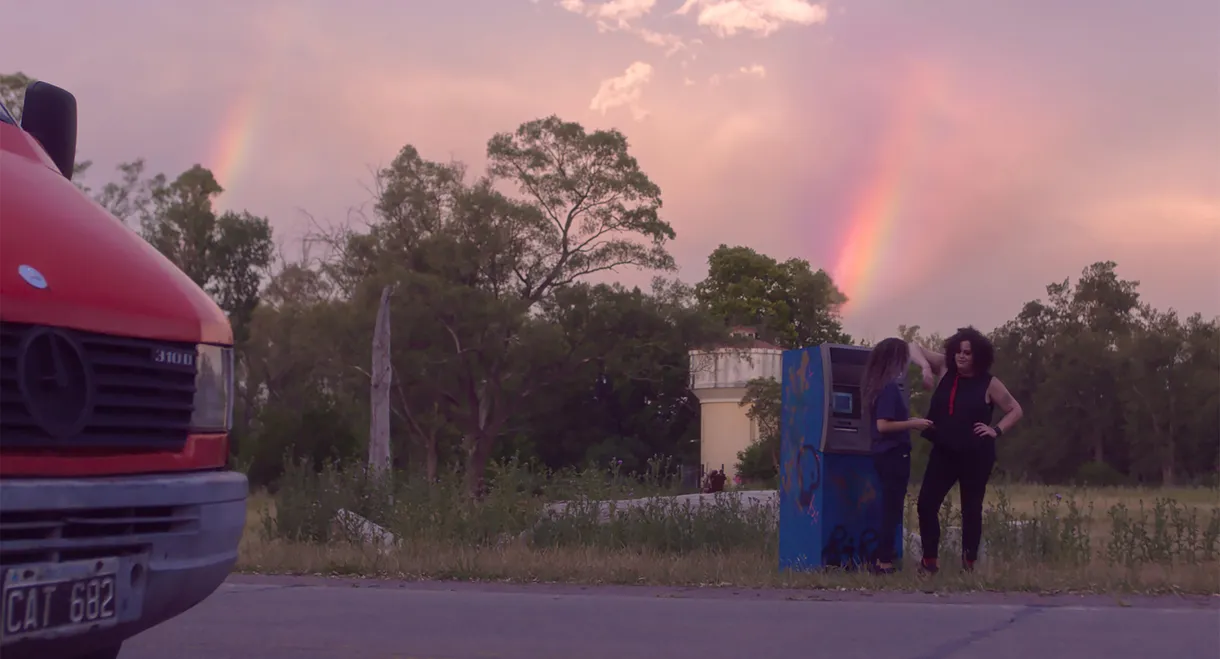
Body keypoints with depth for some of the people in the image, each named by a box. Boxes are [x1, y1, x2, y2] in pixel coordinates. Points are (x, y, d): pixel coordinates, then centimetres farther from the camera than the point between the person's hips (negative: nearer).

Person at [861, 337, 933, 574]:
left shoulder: (880, 386, 11)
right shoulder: (890, 388, -17)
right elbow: (883, 425, -23)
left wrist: (908, 421, 14)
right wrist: (912, 424, -16)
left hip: (886, 454, 9)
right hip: (894, 454, -9)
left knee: (889, 508, 13)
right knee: (892, 509, -4)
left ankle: (883, 560, 16)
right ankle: (885, 563, -1)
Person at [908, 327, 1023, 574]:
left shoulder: (989, 383, -6)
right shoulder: (945, 368, 1)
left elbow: (1015, 410, 4)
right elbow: (915, 348, 3)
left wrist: (996, 430, -9)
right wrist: (925, 366, -16)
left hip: (975, 456, -3)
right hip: (944, 452, 3)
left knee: (971, 510, 7)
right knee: (926, 504, -3)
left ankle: (969, 563, 19)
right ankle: (930, 560, 8)